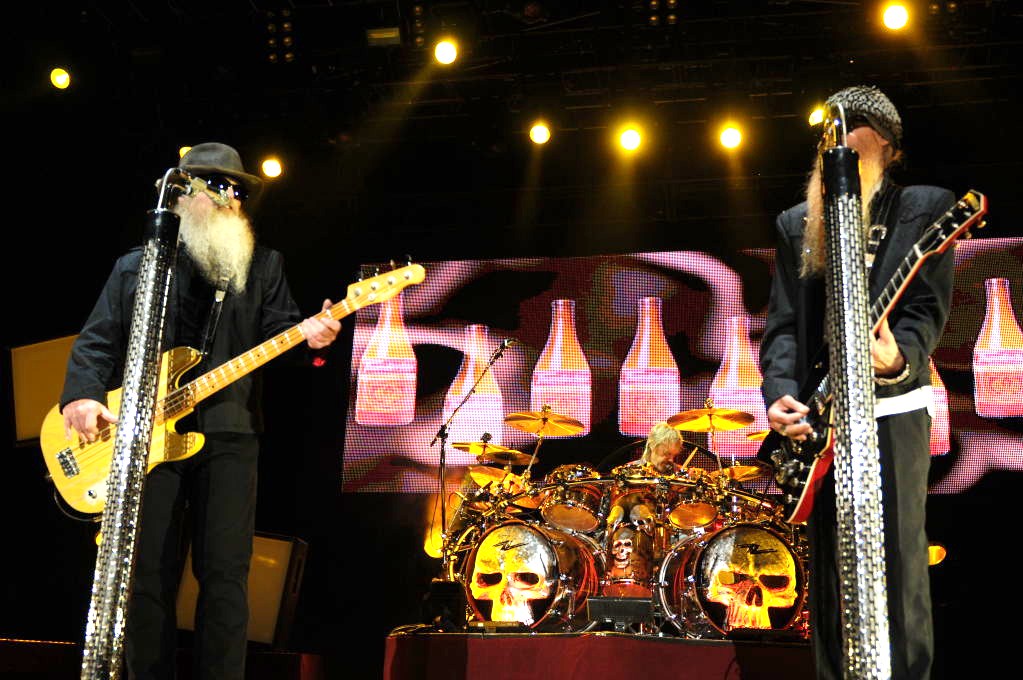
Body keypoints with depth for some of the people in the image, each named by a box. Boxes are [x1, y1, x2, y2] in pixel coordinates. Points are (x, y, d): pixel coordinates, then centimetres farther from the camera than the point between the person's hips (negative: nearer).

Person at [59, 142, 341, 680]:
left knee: (224, 574, -6)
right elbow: (96, 340, 11)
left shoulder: (263, 265, 14)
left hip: (228, 433, 0)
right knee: (147, 573, 1)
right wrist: (81, 396, -6)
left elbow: (279, 329, 6)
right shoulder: (134, 266, 14)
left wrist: (308, 335, -17)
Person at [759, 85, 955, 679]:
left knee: (896, 568, -4)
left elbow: (926, 309, -8)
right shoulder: (797, 224, 14)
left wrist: (898, 357, -29)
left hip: (891, 412, -4)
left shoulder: (926, 208, 3)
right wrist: (781, 394, -8)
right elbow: (783, 323, 8)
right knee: (830, 568, 9)